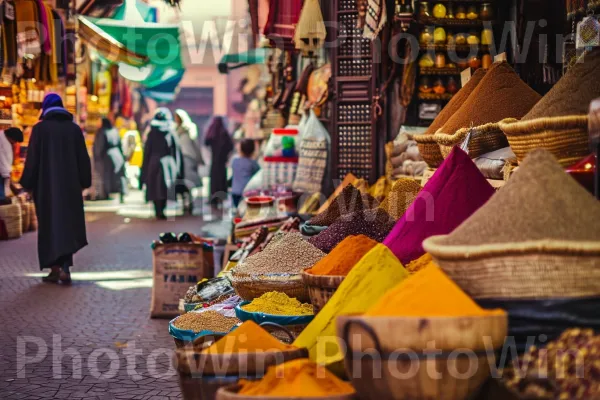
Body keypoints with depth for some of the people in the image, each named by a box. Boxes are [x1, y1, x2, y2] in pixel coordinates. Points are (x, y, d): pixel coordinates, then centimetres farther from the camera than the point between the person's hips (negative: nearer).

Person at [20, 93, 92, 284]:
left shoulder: (40, 128, -5)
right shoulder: (74, 128, 3)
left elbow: (32, 158, -6)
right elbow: (83, 158, 4)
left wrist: (28, 184, 2)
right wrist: (83, 182, 12)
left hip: (46, 185, -2)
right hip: (70, 184, 2)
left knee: (49, 225, 6)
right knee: (68, 224, 9)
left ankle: (55, 270, 4)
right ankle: (65, 268, -2)